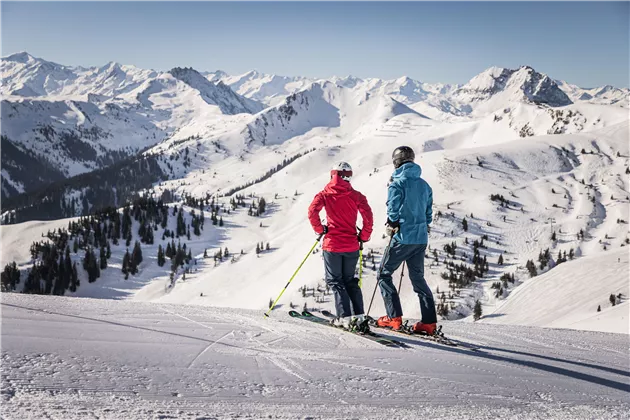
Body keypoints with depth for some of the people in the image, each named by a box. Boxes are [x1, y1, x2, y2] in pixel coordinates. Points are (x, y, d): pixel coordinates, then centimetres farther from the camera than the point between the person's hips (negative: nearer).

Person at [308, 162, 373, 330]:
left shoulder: (325, 194, -1)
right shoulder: (356, 196, 2)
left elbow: (312, 211, -13)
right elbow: (368, 217, -5)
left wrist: (320, 229, 1)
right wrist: (364, 237, 8)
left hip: (332, 244, -2)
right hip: (351, 245, 3)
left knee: (335, 280, 8)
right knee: (350, 280, 16)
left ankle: (345, 317, -5)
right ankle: (359, 316, 6)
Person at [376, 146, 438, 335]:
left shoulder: (397, 183, -11)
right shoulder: (424, 185, 10)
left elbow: (393, 211, -15)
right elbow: (429, 214, 12)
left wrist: (392, 226, 3)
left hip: (403, 238, -7)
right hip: (421, 238, 7)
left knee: (384, 274, 7)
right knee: (418, 278, 15)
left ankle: (394, 318, 1)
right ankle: (429, 322, 10)